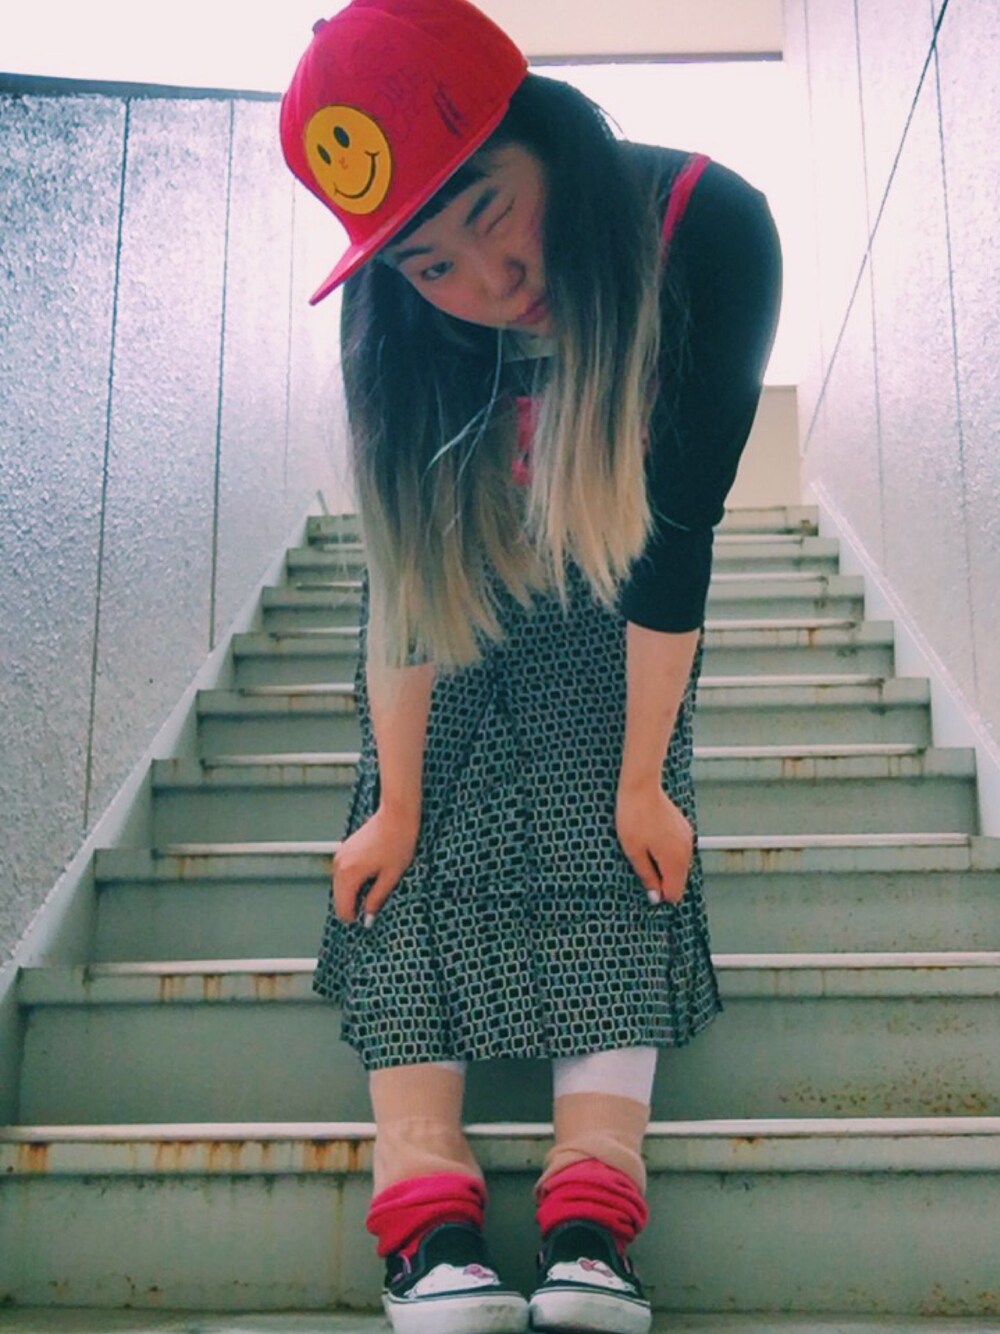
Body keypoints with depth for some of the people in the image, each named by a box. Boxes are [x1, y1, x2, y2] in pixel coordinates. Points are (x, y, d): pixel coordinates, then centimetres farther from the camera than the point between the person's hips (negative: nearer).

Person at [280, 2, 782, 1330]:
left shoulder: (710, 232, -32)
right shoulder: (395, 322, -29)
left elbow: (676, 536, -27)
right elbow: (401, 573, -22)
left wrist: (640, 781, -21)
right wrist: (391, 802, -19)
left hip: (614, 597, -1)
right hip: (462, 586, 1)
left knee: (614, 847, -18)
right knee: (422, 851, -15)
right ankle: (429, 1223, -21)